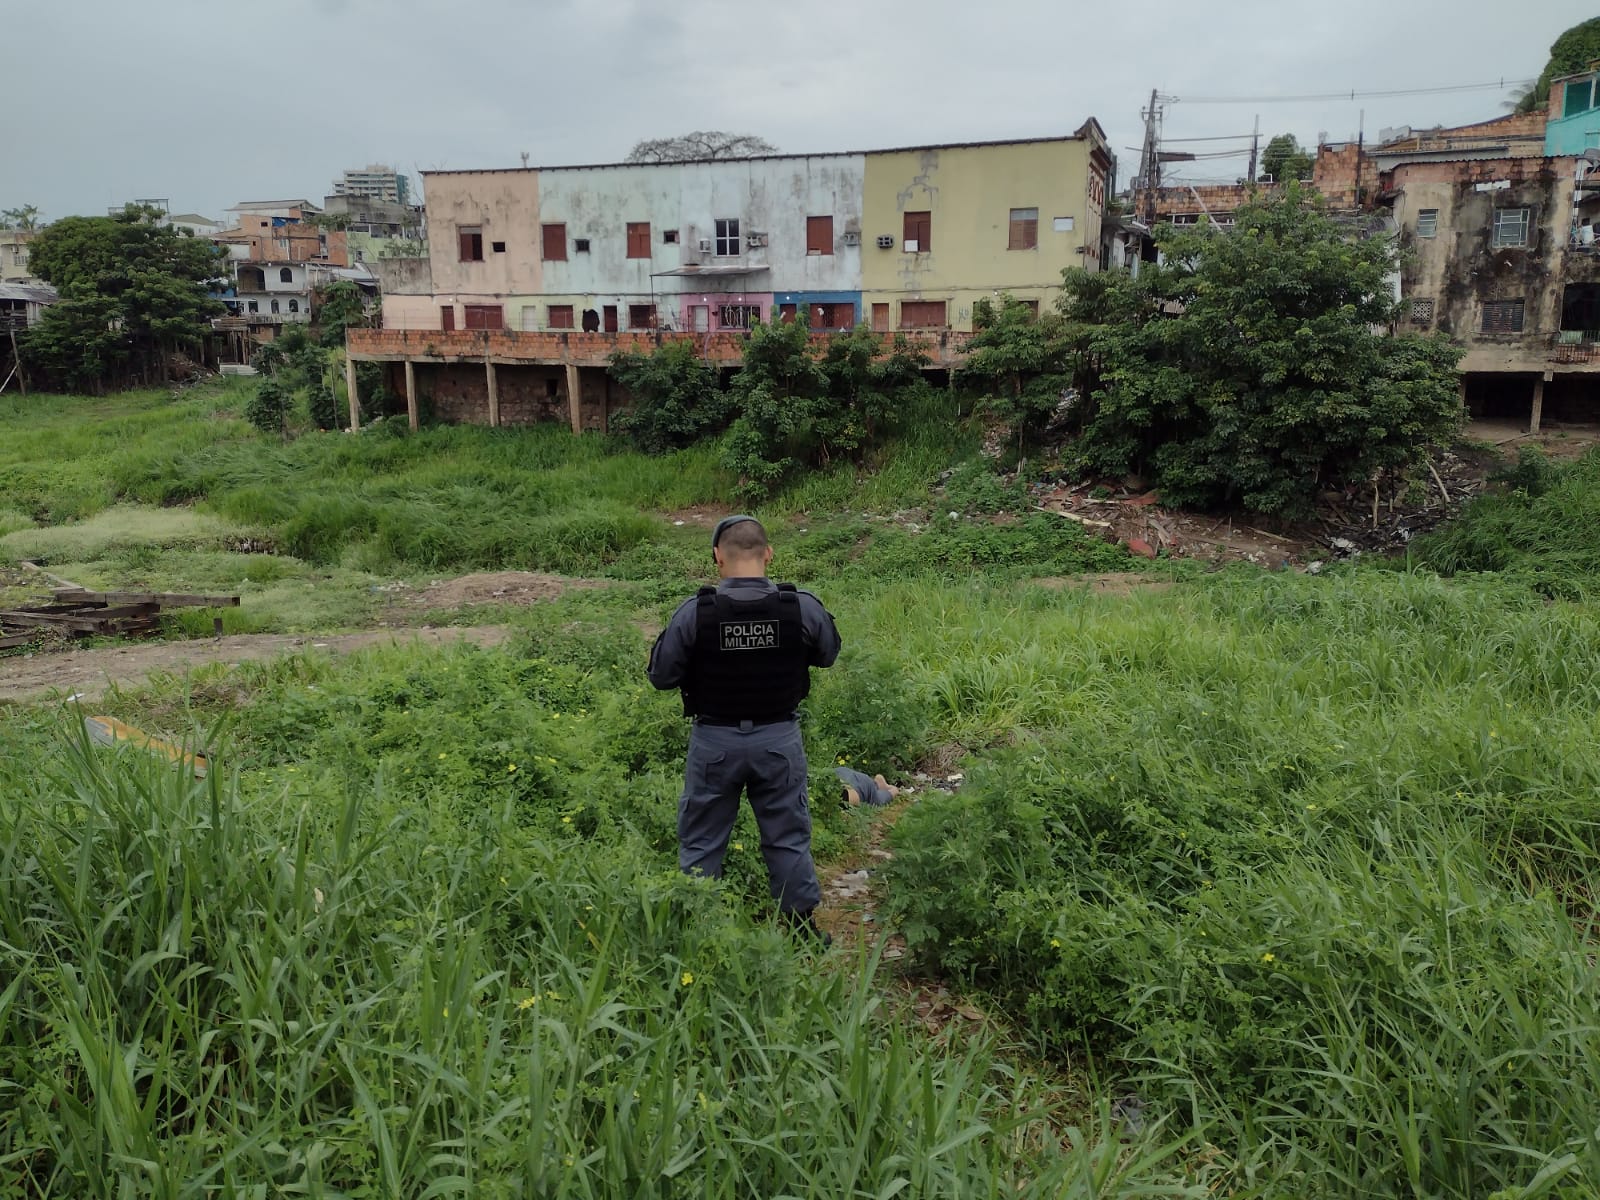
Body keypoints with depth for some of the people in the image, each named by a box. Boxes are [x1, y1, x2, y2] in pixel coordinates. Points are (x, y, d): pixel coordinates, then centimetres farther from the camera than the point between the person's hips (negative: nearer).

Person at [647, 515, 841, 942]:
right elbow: (828, 654, 6)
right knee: (788, 837, 17)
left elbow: (661, 676, -8)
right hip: (779, 738, 1)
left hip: (715, 741, -1)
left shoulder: (694, 612, -17)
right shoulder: (803, 607, -13)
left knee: (701, 839, 16)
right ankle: (803, 923, 28)